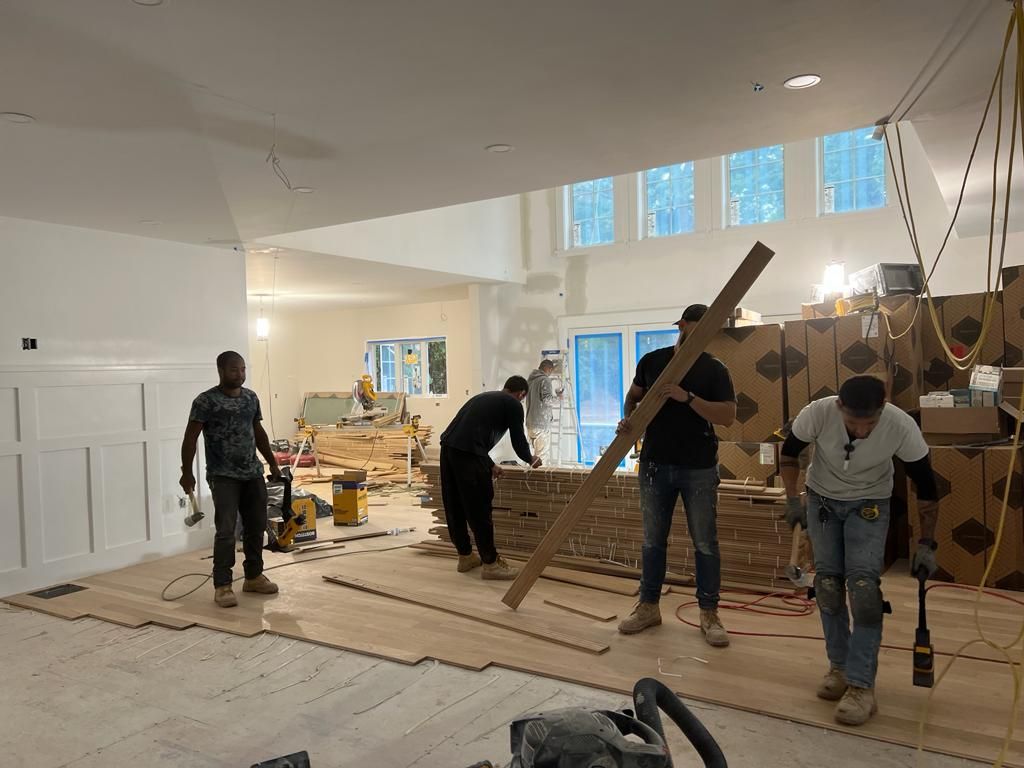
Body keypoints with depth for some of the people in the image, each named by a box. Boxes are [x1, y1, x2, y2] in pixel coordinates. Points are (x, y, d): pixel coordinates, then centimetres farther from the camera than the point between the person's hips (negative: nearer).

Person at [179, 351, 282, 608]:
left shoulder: (251, 397, 10)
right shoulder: (206, 401, -9)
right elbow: (190, 438, -8)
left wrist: (273, 463, 19)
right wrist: (187, 472, -11)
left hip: (253, 473, 6)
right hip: (223, 476, -6)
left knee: (256, 527, 10)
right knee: (226, 531, -9)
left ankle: (254, 577, 24)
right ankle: (222, 586, 0)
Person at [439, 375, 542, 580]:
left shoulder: (484, 397, 32)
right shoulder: (513, 405, 9)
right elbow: (518, 442, 10)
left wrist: (490, 465, 47)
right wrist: (531, 459, 32)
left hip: (447, 446, 8)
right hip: (467, 454, -8)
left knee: (455, 508, 16)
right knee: (479, 510, 0)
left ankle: (465, 557, 29)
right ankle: (490, 563, 9)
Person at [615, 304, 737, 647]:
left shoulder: (714, 369, -5)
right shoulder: (652, 360, 4)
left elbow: (728, 416, -14)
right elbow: (633, 396, 16)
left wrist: (687, 397, -25)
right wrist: (628, 418, -6)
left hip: (699, 469, -2)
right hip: (655, 464, 3)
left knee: (705, 543, 4)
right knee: (652, 540, 11)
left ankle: (709, 614, 17)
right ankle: (648, 607, 24)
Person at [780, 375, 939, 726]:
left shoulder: (902, 427, -31)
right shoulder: (817, 413, -31)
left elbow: (926, 487, -14)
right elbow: (789, 453, -8)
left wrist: (926, 544, -10)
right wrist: (793, 500, -9)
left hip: (869, 504, -1)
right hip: (821, 498, 2)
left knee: (863, 585, -14)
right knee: (827, 582, 2)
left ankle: (861, 685, -7)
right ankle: (839, 665, 20)